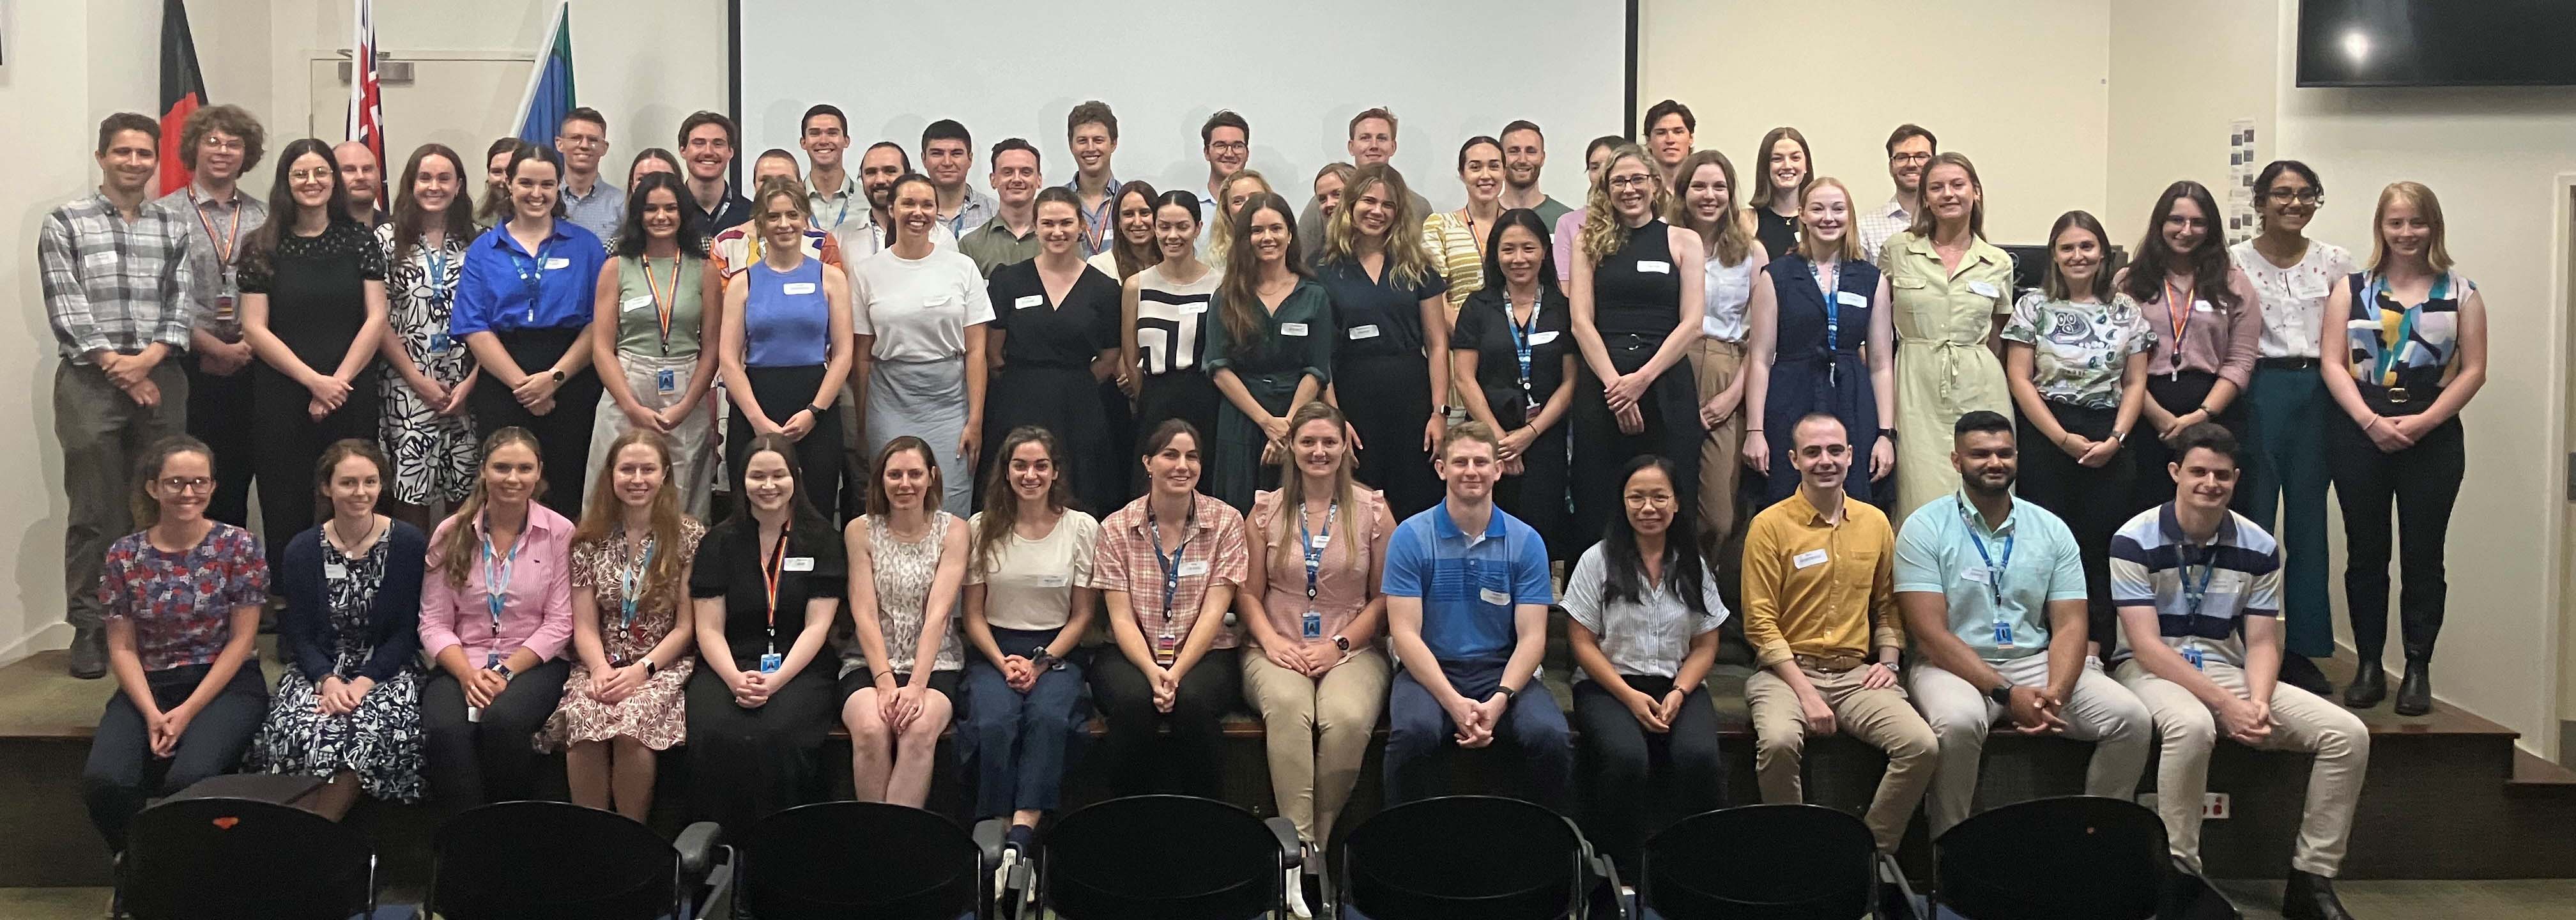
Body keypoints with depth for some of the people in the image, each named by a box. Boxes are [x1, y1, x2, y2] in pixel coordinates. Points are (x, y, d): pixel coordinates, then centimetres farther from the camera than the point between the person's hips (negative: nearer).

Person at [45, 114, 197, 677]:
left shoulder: (173, 227, 12)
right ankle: (89, 627, 6)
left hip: (161, 380, 3)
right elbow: (65, 308, -4)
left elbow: (183, 303, 5)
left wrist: (148, 358, -11)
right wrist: (117, 367, -10)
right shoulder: (66, 223, 3)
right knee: (95, 512, -1)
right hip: (92, 383, -3)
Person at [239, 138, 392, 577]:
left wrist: (337, 382, -7)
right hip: (281, 402, 0)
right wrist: (314, 380, -9)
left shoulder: (359, 238, 7)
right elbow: (254, 329, 0)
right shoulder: (263, 247, 5)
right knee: (285, 513, 2)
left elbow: (376, 319, 1)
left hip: (351, 399, 0)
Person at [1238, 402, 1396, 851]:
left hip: (1352, 650, -1)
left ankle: (1321, 839, -19)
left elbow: (1384, 598, 6)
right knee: (1288, 706, -35)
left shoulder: (1372, 510, 7)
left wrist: (1338, 646, -7)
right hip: (1280, 648, 1)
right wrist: (1270, 640, -8)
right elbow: (1248, 593, 11)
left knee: (1347, 718, -34)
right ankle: (1297, 839, -32)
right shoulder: (1266, 511, 11)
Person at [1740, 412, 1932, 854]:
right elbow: (1760, 623, -6)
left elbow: (1887, 604, 23)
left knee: (1921, 745, -21)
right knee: (1778, 741, -34)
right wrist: (1805, 693, -14)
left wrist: (1888, 661, 5)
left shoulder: (1875, 523, 12)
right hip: (1786, 669, -4)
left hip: (1856, 673, 4)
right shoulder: (1771, 526, -2)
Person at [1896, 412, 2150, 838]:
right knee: (1959, 721, -37)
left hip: (2036, 661, 4)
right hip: (1955, 666, -4)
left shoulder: (2051, 530, 10)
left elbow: (2070, 626, 4)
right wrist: (2006, 694, -20)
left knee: (2131, 718, -18)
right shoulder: (1925, 528, -3)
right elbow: (1930, 634, -11)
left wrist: (2055, 694, -17)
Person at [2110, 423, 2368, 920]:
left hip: (2226, 669, 5)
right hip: (2151, 670, -5)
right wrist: (2224, 704, -24)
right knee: (2192, 726, -40)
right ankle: (2178, 875, -25)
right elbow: (2145, 643, -17)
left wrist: (2259, 701, -20)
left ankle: (2311, 878, -1)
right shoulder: (2135, 541, -12)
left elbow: (2262, 642, 2)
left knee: (2348, 734, -12)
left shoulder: (2259, 547, 2)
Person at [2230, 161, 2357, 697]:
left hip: (2317, 395, 3)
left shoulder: (2336, 264, 9)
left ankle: (2303, 650, 15)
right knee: (2254, 520, 0)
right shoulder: (2234, 261, 2)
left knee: (2308, 522, 7)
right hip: (2258, 393, -3)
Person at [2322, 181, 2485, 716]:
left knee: (2423, 556, 3)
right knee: (2365, 553, 5)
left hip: (2433, 436, 0)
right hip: (2360, 435, 1)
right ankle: (2369, 667, 13)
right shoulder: (2351, 289, 7)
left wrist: (2424, 421, -13)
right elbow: (2333, 364, 0)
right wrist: (2371, 421, -13)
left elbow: (2473, 370, 0)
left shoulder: (2460, 292, 6)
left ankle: (2418, 670, 11)